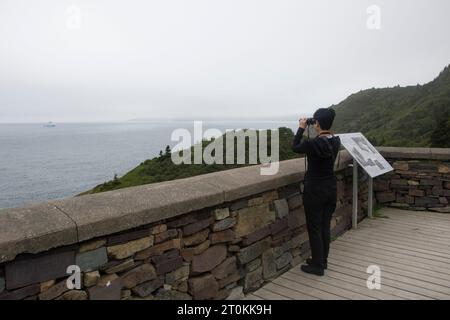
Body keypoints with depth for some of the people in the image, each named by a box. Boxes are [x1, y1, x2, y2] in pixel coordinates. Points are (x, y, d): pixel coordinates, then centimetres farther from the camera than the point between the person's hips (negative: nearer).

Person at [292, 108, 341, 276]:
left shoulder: (312, 143, -22)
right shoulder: (336, 142, -3)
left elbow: (295, 147, -1)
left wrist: (301, 128, 7)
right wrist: (318, 132, 11)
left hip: (315, 190, -7)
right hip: (331, 188, 7)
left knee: (314, 228, 7)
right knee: (325, 226, 18)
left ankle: (317, 266, 19)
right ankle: (322, 260, 33)